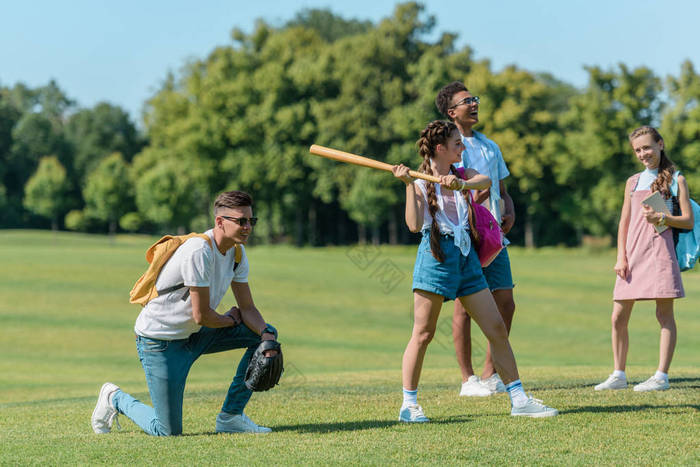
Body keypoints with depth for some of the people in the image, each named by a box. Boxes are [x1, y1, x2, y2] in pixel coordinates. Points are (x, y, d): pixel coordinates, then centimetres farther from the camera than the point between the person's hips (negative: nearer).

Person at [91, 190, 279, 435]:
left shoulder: (237, 253, 1)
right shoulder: (199, 251, -27)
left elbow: (247, 308, 3)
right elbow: (202, 316, -24)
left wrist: (266, 334, -17)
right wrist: (230, 320, -3)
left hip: (194, 336, 9)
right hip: (159, 341, -9)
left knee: (266, 331, 1)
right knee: (168, 431, -10)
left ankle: (231, 416, 5)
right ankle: (116, 399, 19)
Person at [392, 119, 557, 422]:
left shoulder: (462, 175, 12)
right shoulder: (420, 182, -1)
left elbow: (485, 181, -12)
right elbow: (414, 225, -14)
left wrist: (460, 184, -30)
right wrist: (408, 185, -20)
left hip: (466, 257, 5)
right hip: (436, 256, -5)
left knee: (497, 329, 3)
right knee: (423, 334, -4)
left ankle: (519, 399, 8)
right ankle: (409, 404, 4)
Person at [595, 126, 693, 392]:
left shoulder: (675, 180, 5)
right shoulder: (633, 182, 17)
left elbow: (688, 221, 0)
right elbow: (624, 223, 16)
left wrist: (661, 218, -16)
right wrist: (621, 257, 5)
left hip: (660, 251, -5)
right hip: (633, 256, 5)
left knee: (664, 315, -4)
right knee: (618, 317, 2)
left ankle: (661, 376, -2)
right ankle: (618, 375, 11)